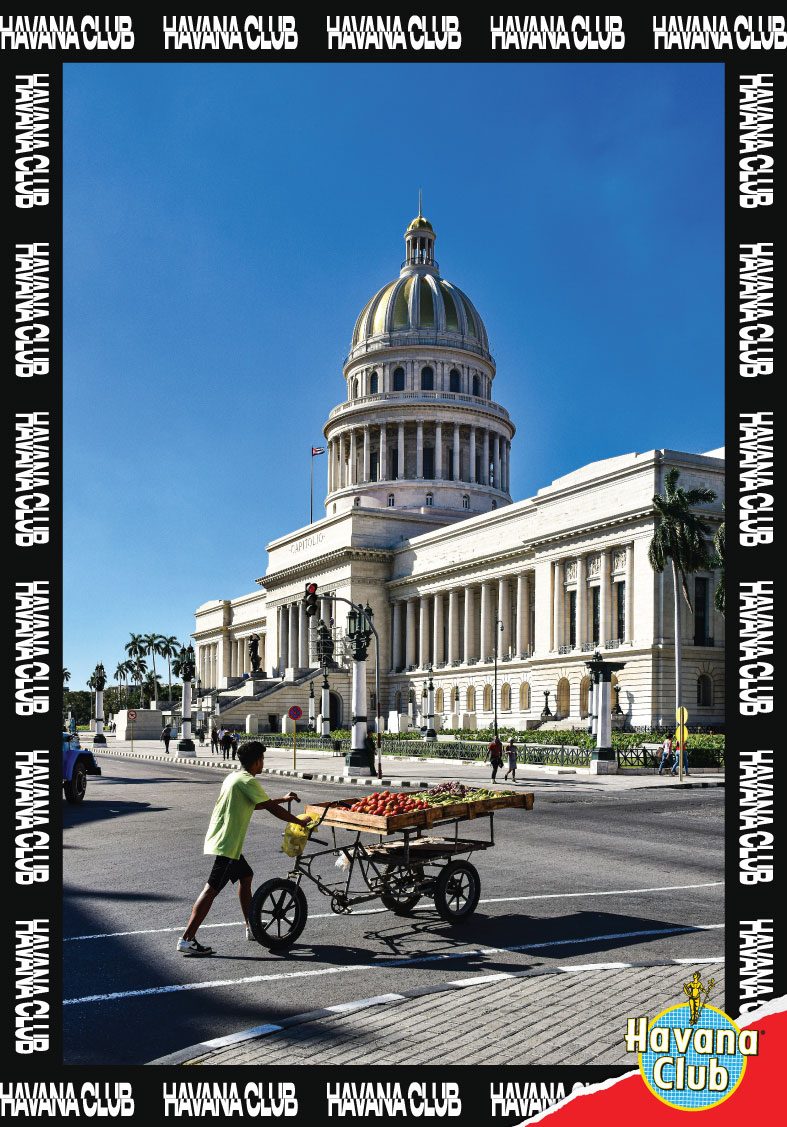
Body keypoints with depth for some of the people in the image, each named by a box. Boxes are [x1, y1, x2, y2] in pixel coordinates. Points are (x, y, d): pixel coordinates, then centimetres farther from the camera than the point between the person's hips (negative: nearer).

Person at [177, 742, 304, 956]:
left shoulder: (235, 776, 15)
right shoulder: (248, 781, -15)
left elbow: (258, 804, 28)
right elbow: (273, 809, -14)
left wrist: (283, 799, 32)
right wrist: (302, 822, -5)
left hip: (219, 840, 11)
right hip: (227, 844, -11)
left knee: (246, 876, 21)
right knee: (212, 889, -9)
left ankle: (252, 928, 30)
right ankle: (187, 939, -9)